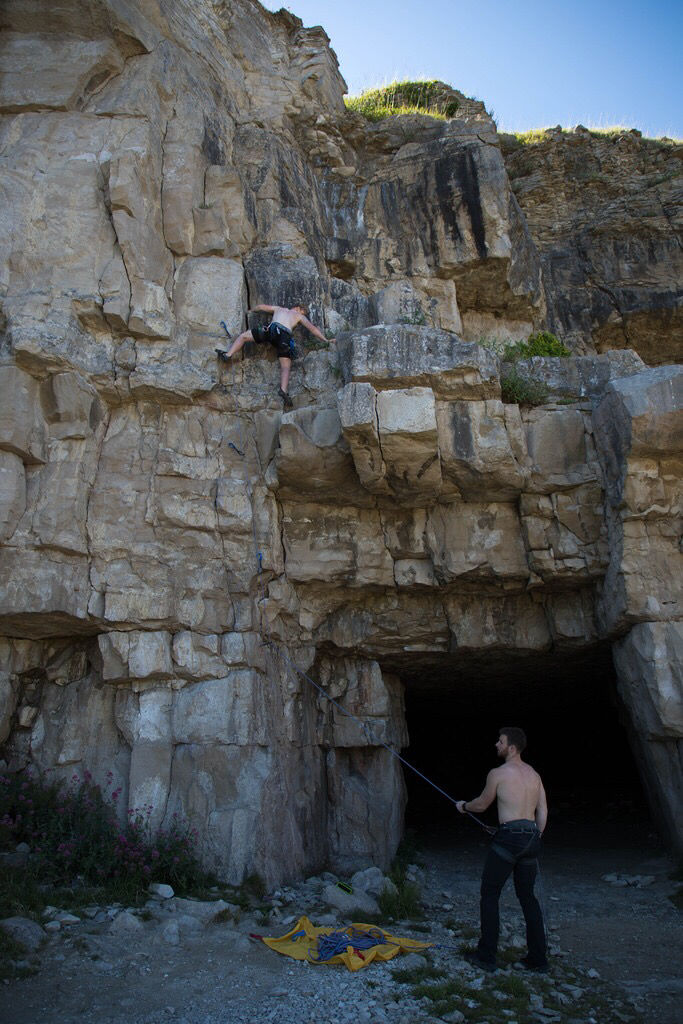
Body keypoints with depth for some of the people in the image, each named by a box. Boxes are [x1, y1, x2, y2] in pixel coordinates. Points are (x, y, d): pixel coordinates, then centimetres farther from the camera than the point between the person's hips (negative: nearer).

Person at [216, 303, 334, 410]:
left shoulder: (279, 308, 35)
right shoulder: (299, 315, 29)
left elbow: (261, 307, 44)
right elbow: (312, 328, 23)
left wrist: (250, 311, 63)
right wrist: (326, 339, 29)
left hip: (272, 329, 1)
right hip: (285, 337, -1)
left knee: (243, 336, 14)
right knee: (285, 367, 0)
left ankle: (228, 355, -2)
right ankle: (284, 390, -22)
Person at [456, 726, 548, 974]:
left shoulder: (498, 773, -6)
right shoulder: (534, 774, 12)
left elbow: (482, 804, 8)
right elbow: (543, 812, 12)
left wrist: (464, 806, 28)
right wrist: (534, 842, 19)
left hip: (509, 836, -7)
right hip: (532, 837, 7)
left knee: (489, 894, 5)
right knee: (527, 896, 17)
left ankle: (486, 956, 8)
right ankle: (538, 958, 19)